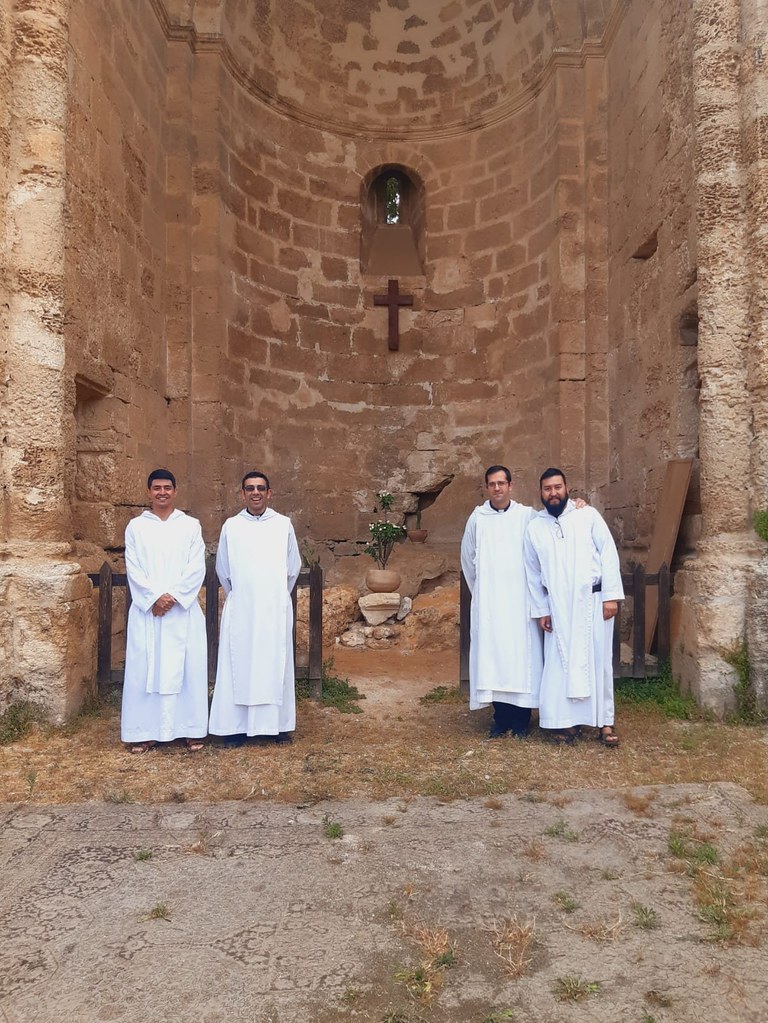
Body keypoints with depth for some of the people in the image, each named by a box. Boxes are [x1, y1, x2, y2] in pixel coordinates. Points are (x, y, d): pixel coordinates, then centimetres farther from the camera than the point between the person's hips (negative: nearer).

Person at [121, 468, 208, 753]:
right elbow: (133, 569, -1)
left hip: (183, 610, 0)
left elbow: (196, 568, -1)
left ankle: (191, 729, 11)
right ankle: (143, 732, 12)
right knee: (144, 669, 2)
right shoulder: (136, 527, 7)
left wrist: (174, 596, -12)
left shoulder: (191, 525, 6)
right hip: (146, 610, 0)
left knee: (187, 667, 2)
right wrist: (155, 597, -13)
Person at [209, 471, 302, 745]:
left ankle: (278, 723, 14)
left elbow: (293, 568, 11)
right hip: (240, 608, 0)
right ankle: (236, 726, 9)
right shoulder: (231, 526, 2)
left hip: (275, 609, 0)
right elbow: (222, 570, 11)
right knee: (238, 665, 1)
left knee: (275, 664, 5)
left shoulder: (283, 524, 2)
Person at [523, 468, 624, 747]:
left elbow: (609, 554, -4)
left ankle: (605, 722, 15)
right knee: (561, 664, 4)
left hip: (593, 600, -2)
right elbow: (533, 573, 9)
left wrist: (611, 595, -10)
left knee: (598, 660, 4)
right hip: (558, 606, 2)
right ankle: (568, 720, 16)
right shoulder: (534, 527, 5)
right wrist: (540, 610, 5)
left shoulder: (588, 515, -1)